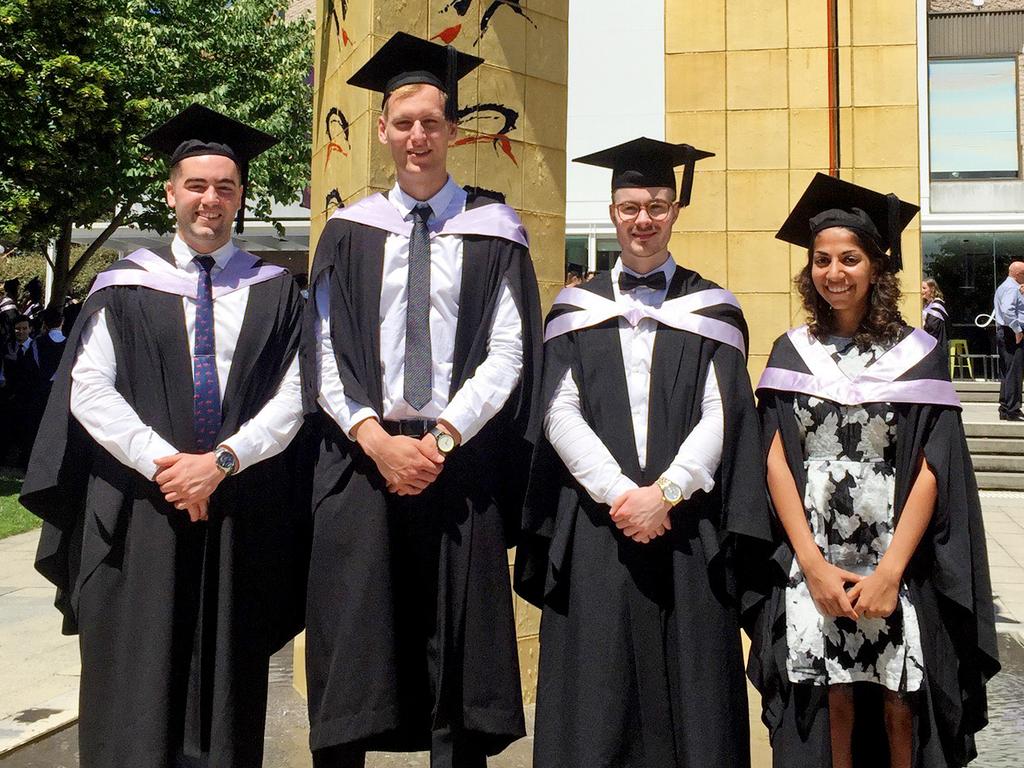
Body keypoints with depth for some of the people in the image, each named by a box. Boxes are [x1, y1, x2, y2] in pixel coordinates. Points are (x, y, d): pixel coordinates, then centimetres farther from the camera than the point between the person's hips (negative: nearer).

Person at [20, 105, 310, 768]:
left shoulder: (275, 293, 7)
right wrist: (163, 462, -14)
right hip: (138, 509, 0)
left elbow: (290, 400, 0)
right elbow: (89, 390, -2)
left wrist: (222, 460, -14)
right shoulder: (125, 288, 7)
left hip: (242, 513, 0)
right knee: (135, 692, 3)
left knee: (225, 685, 6)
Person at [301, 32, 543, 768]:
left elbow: (507, 354, -2)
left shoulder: (493, 231, 5)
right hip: (361, 458, 1)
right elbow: (325, 353, 3)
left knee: (458, 657, 5)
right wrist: (375, 437, -11)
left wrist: (442, 437, -13)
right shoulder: (350, 232, 9)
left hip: (460, 457, -1)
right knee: (351, 647, 4)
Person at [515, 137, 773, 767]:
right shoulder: (578, 309, 10)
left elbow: (720, 416, -1)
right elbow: (560, 413, -1)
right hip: (595, 524, 1)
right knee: (595, 697, 2)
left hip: (687, 526, 0)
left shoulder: (710, 309, 9)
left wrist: (666, 493, -14)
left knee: (691, 689, 3)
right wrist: (621, 494, -13)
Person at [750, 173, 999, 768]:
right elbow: (777, 461, 0)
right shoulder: (792, 353, 6)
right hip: (812, 567, 1)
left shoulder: (917, 354, 1)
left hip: (899, 567, -1)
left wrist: (889, 572, -15)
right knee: (832, 705, 3)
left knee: (900, 711, 2)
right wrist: (814, 564, -10)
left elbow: (932, 470, -5)